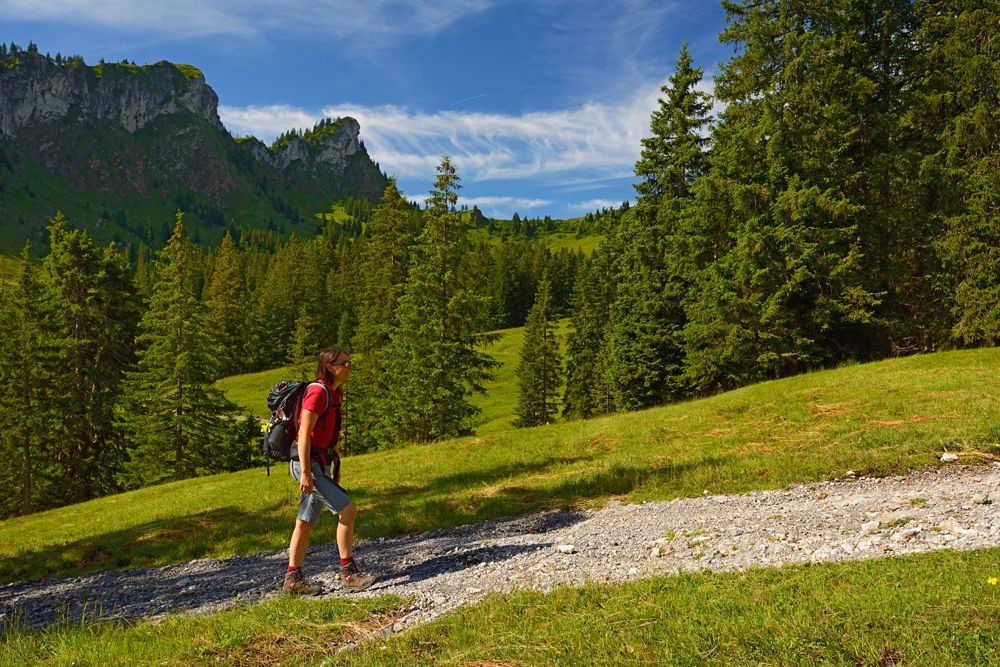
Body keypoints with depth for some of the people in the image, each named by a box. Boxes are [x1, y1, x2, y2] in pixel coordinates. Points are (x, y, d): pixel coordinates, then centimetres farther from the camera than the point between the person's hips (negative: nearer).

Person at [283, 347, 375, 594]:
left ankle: (293, 578, 21)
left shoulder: (335, 393, 12)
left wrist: (336, 467, 19)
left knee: (305, 522, 12)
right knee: (348, 509, -12)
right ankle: (348, 573, -4)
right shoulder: (318, 392, -16)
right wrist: (305, 472, -24)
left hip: (321, 464, 9)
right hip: (308, 463, -9)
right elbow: (304, 434, -21)